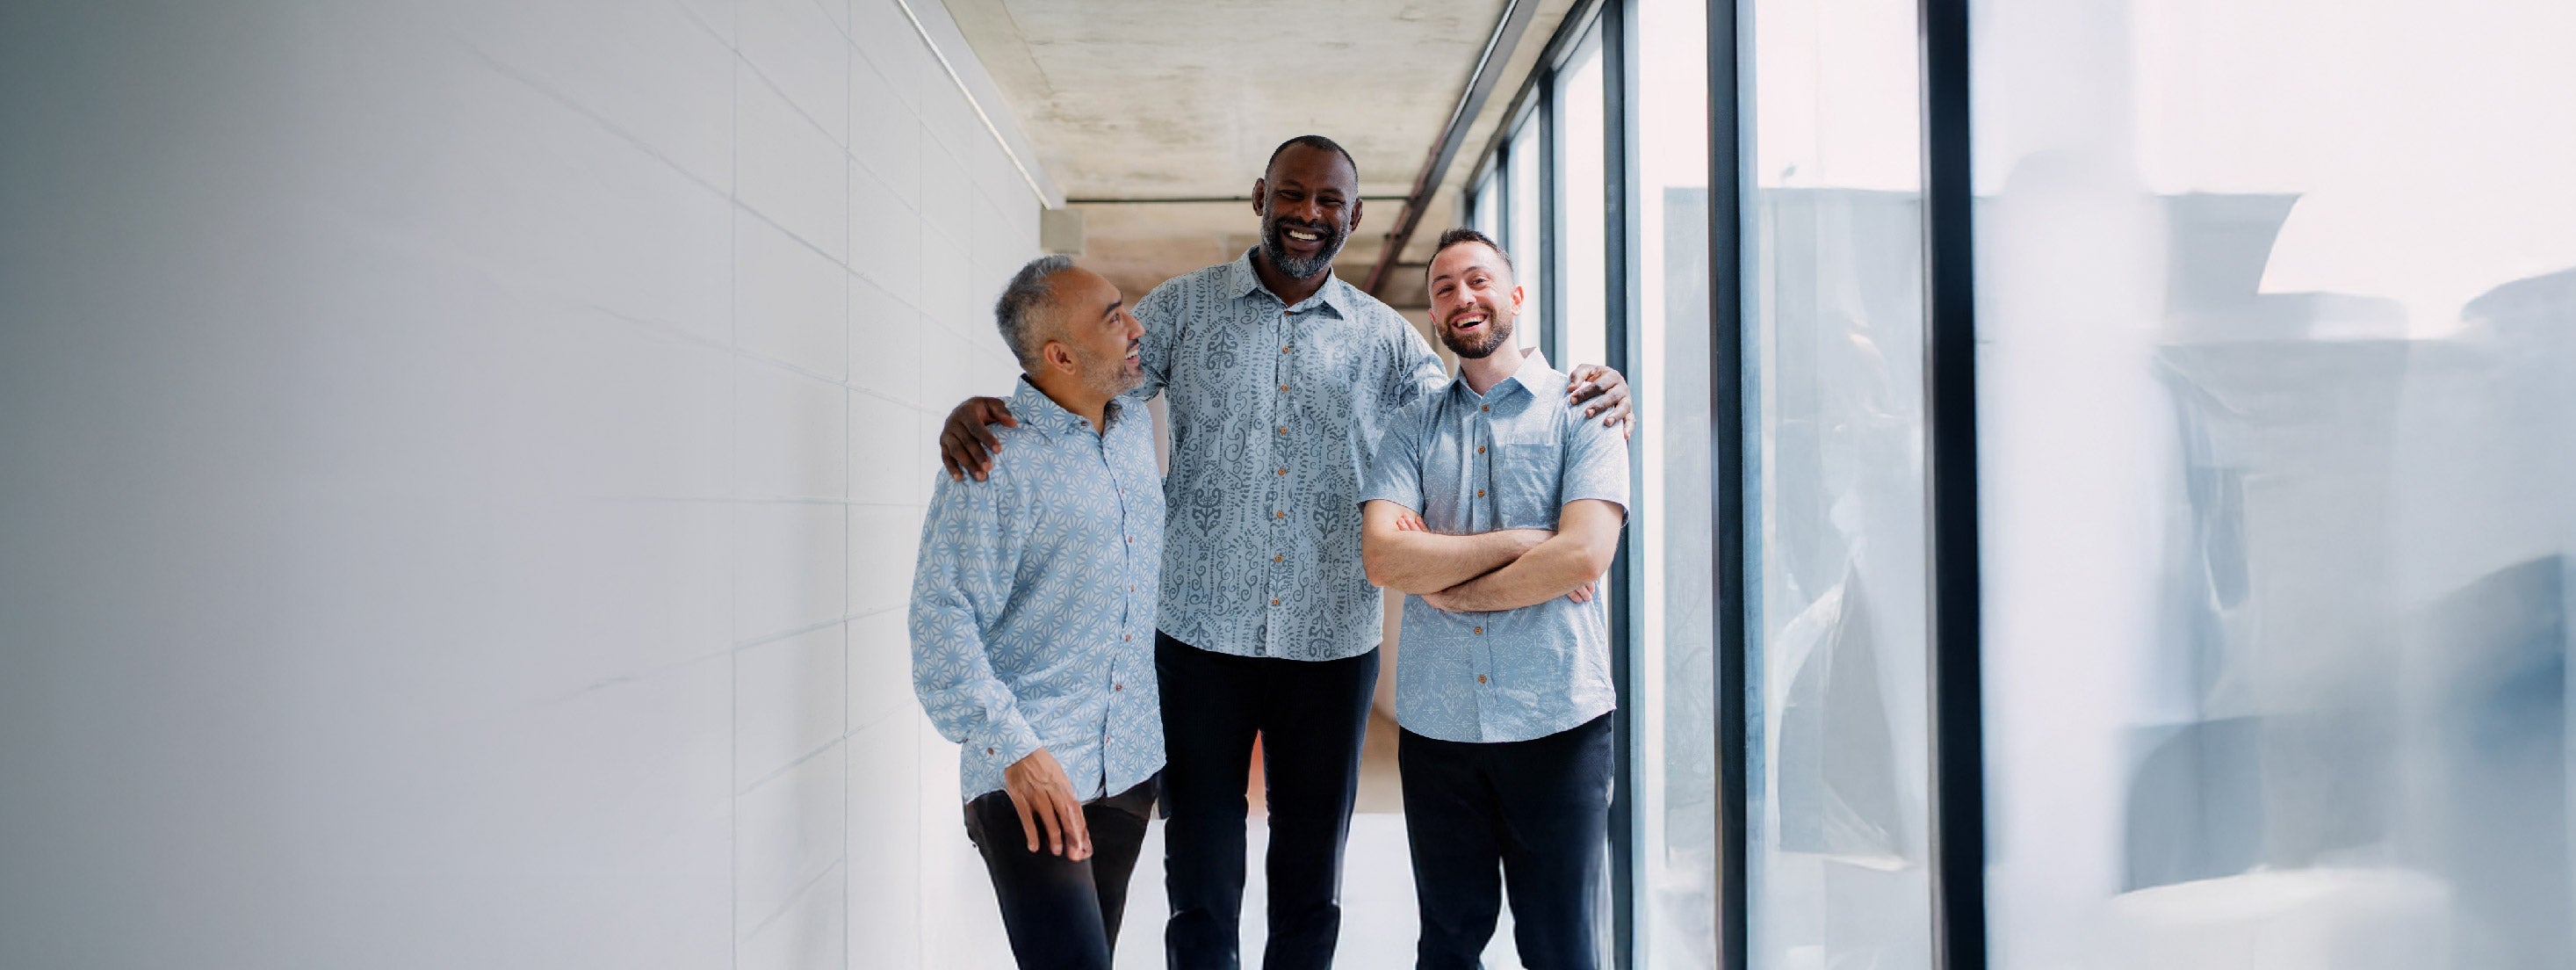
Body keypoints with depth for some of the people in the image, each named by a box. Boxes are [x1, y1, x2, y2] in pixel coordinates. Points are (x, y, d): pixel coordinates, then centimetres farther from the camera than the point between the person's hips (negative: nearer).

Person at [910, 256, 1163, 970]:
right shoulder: (993, 455, -14)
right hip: (1031, 776, -7)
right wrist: (1013, 748, -25)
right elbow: (943, 616, -17)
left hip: (1132, 766, 7)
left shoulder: (1136, 427, 9)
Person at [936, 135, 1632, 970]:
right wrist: (980, 413, -18)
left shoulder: (1384, 337, 6)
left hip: (1333, 643, 1)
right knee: (1201, 889, 7)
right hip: (1200, 635, -1)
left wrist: (1584, 402, -14)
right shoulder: (1184, 307, 3)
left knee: (1311, 889, 14)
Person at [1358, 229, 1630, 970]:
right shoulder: (1412, 429, 8)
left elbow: (1585, 555, -15)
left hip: (1556, 721, -3)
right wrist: (1517, 541, -13)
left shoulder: (1580, 410, 0)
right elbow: (1382, 556, -8)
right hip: (1436, 722, 3)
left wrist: (1445, 586, -7)